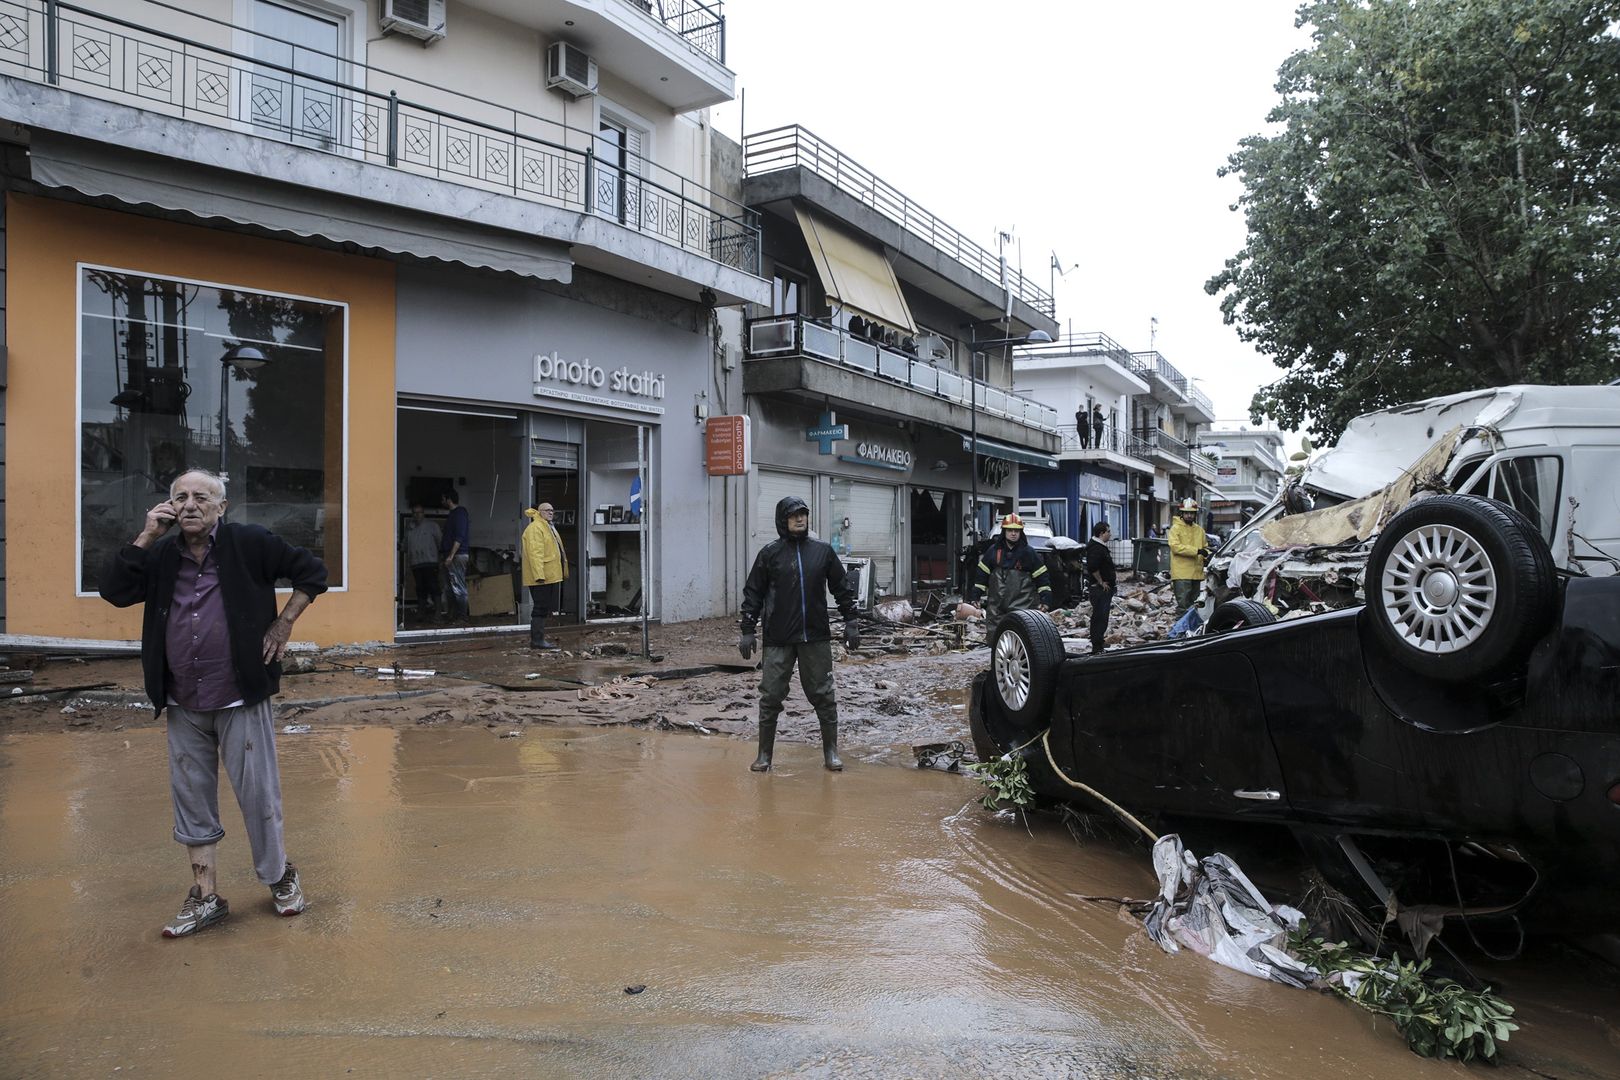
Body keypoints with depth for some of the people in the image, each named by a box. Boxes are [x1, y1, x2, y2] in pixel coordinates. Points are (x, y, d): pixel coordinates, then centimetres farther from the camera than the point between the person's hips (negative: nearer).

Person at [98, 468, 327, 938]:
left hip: (240, 700, -4)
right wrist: (146, 537, -8)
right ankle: (206, 896, 23)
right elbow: (113, 590, -4)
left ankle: (280, 878, 24)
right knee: (192, 800, 11)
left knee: (258, 794, 4)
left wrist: (283, 623, -3)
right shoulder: (161, 555, 7)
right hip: (183, 706, 4)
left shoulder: (249, 543, -5)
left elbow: (311, 571, 0)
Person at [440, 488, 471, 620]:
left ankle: (461, 616, -7)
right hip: (451, 556, 10)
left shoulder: (460, 513, -12)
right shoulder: (454, 514, 20)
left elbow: (459, 537, -20)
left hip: (457, 555, -10)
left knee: (458, 587, -9)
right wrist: (443, 554, 24)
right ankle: (452, 615, 15)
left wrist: (451, 555, -23)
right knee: (449, 588, 11)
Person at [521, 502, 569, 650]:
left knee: (543, 609, 12)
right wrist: (539, 575, -27)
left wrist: (564, 573, 25)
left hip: (551, 576, 10)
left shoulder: (549, 527, 22)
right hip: (542, 577, -10)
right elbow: (535, 553, -21)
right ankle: (537, 640, -5)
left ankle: (537, 638, 18)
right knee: (540, 609, -8)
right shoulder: (535, 528, -12)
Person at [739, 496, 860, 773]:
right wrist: (747, 630, -1)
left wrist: (852, 622, 6)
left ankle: (831, 752, 19)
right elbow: (753, 594, 3)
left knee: (823, 696, 7)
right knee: (770, 697, 3)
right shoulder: (770, 553, 0)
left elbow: (843, 588, 10)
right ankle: (764, 755, 15)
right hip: (778, 640, -1)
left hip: (816, 637, 1)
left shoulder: (822, 550, 4)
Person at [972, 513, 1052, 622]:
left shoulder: (1029, 552, 3)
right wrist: (976, 596, 8)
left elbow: (1041, 577, 3)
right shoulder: (993, 551, 9)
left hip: (1022, 605, -3)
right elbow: (982, 575, 12)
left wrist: (1045, 599, -3)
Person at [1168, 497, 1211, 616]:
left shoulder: (1199, 529, 15)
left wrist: (1206, 553, -2)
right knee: (1183, 602, -12)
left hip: (1196, 572, 7)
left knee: (1193, 602, 15)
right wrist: (1196, 551, -22)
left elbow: (1205, 546, 23)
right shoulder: (1176, 528, -4)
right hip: (1181, 573, -7)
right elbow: (1175, 546, -17)